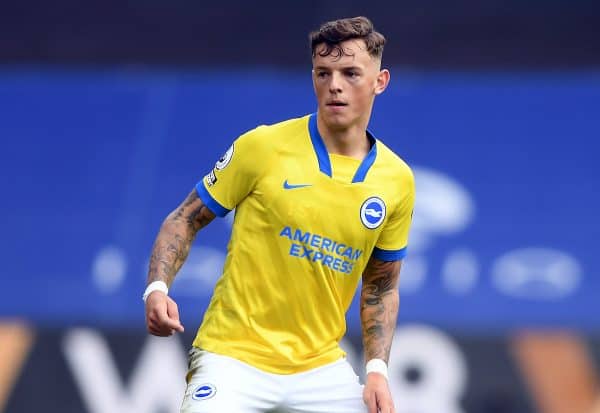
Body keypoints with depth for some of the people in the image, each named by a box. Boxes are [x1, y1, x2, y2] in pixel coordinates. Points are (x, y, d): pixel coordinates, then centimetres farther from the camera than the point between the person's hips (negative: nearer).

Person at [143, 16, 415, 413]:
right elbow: (185, 220, 2)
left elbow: (381, 288, 13)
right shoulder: (262, 146, -7)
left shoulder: (397, 180, 3)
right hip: (233, 356, -3)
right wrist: (158, 289, -14)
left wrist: (378, 369, 1)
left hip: (321, 368, 4)